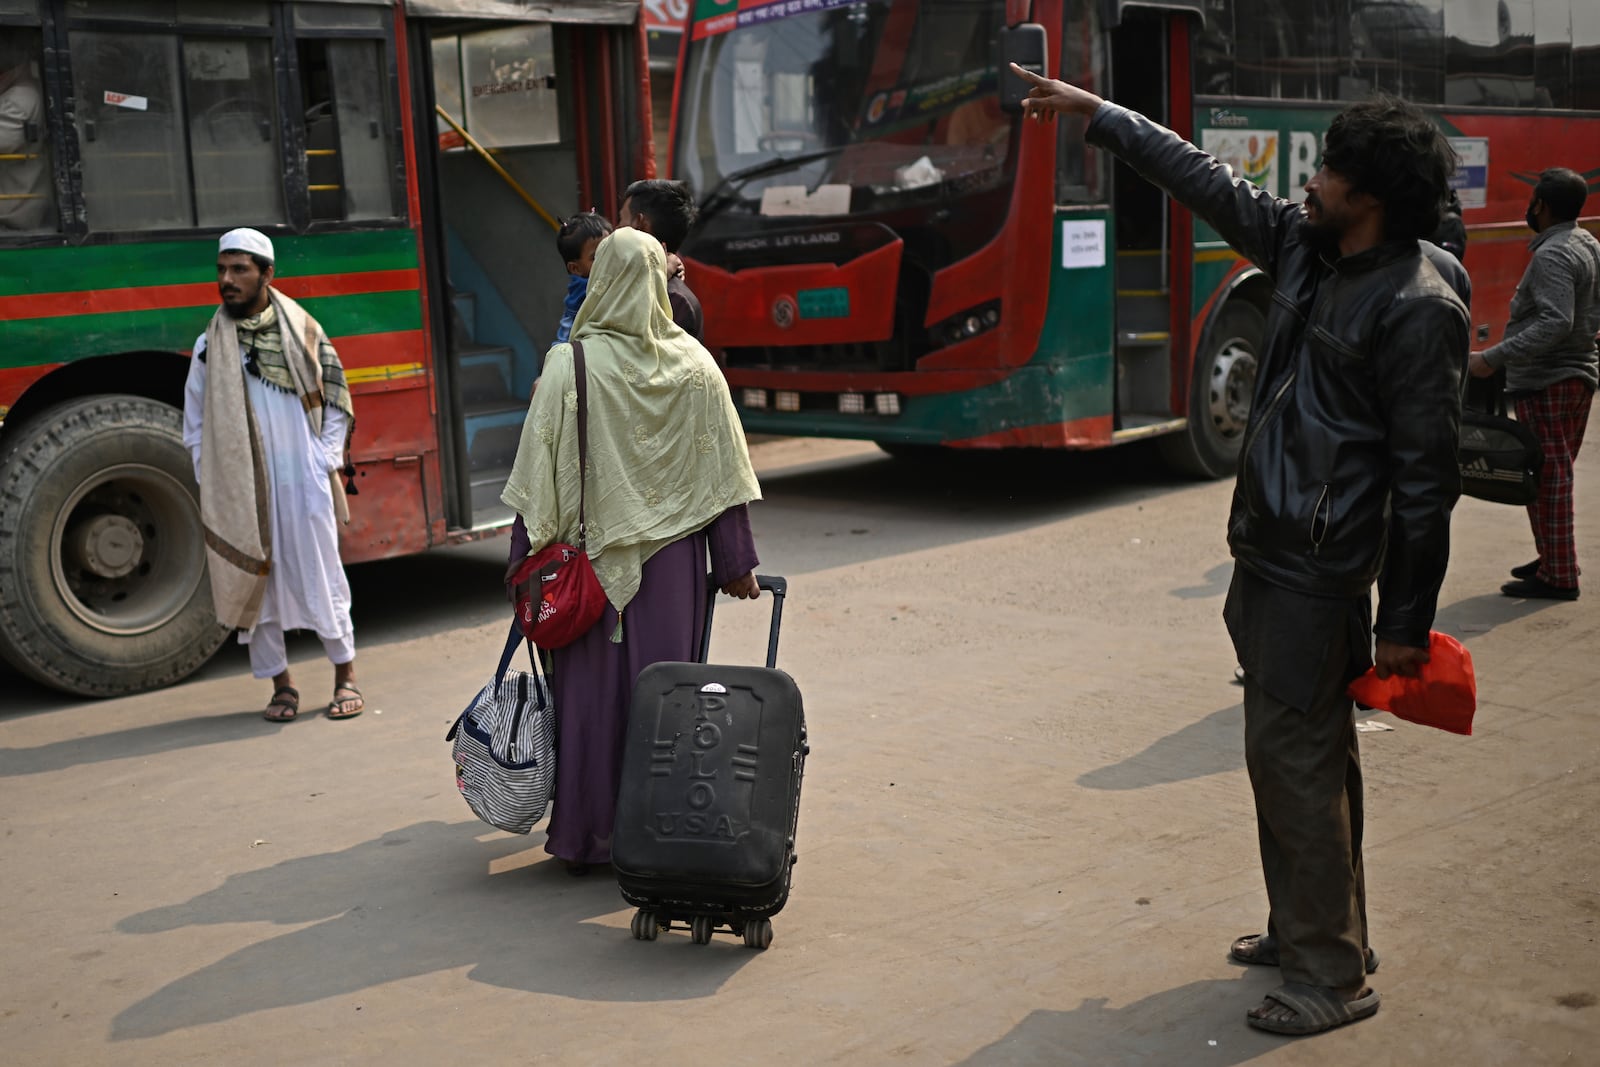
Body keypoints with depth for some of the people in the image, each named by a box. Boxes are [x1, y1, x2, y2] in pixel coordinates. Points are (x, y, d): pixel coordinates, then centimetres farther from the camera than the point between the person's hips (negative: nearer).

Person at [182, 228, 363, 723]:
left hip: (303, 481, -1)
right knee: (253, 581, 4)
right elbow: (195, 421, 9)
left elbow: (336, 402, 8)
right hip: (241, 487, 1)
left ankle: (345, 675, 16)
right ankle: (280, 685, 15)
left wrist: (327, 459, -1)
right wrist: (211, 480, 1)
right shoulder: (211, 344, 5)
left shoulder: (304, 330, 3)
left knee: (321, 577, 2)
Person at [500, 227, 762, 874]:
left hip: (593, 554, -2)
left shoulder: (570, 365, -8)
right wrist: (736, 563, 8)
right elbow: (724, 473, 2)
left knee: (591, 692, 7)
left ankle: (586, 840, 16)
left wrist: (524, 558, 1)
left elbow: (540, 471, -7)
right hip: (672, 555, 2)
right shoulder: (694, 365, -1)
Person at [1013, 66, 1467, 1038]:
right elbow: (1208, 182, 18)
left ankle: (1333, 977, 8)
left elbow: (1427, 478, -16)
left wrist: (1409, 622, -14)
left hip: (1318, 571, -9)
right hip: (1269, 549, 9)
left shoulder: (1418, 308, -17)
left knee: (1293, 755, -4)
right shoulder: (1308, 250, 7)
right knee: (1314, 749, 17)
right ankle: (1315, 929, 31)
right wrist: (1096, 111, 22)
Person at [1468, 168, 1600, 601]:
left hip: (1545, 381, -10)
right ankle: (1556, 560, 28)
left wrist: (1493, 358, -30)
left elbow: (1555, 322, -28)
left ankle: (1557, 575, -1)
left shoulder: (1551, 255, -18)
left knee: (1546, 478, -5)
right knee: (1558, 474, 18)